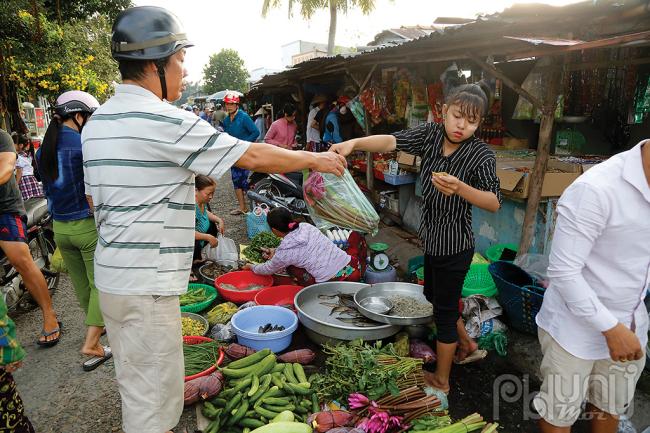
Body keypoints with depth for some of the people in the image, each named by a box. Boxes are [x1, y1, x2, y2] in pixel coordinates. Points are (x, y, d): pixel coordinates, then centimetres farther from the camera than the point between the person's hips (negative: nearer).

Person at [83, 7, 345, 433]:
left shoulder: (97, 122, 10)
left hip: (111, 276, 9)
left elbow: (96, 200, 15)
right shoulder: (164, 120, -18)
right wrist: (315, 159, -1)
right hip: (147, 285, -9)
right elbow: (254, 157, -16)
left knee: (135, 386, 24)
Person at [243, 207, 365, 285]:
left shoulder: (284, 253, -6)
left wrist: (252, 267, 35)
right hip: (353, 269, 4)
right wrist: (275, 251, 35)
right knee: (356, 235, 25)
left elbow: (269, 269, 17)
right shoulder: (306, 226, 6)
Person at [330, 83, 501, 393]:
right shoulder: (431, 135, -5)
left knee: (444, 308, 7)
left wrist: (460, 188, -40)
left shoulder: (481, 155, -17)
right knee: (433, 296, 25)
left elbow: (494, 203, -21)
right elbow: (392, 141, -20)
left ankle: (440, 380, 28)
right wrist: (353, 143, -37)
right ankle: (466, 343, 51)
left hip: (454, 246, -7)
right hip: (433, 239, 7)